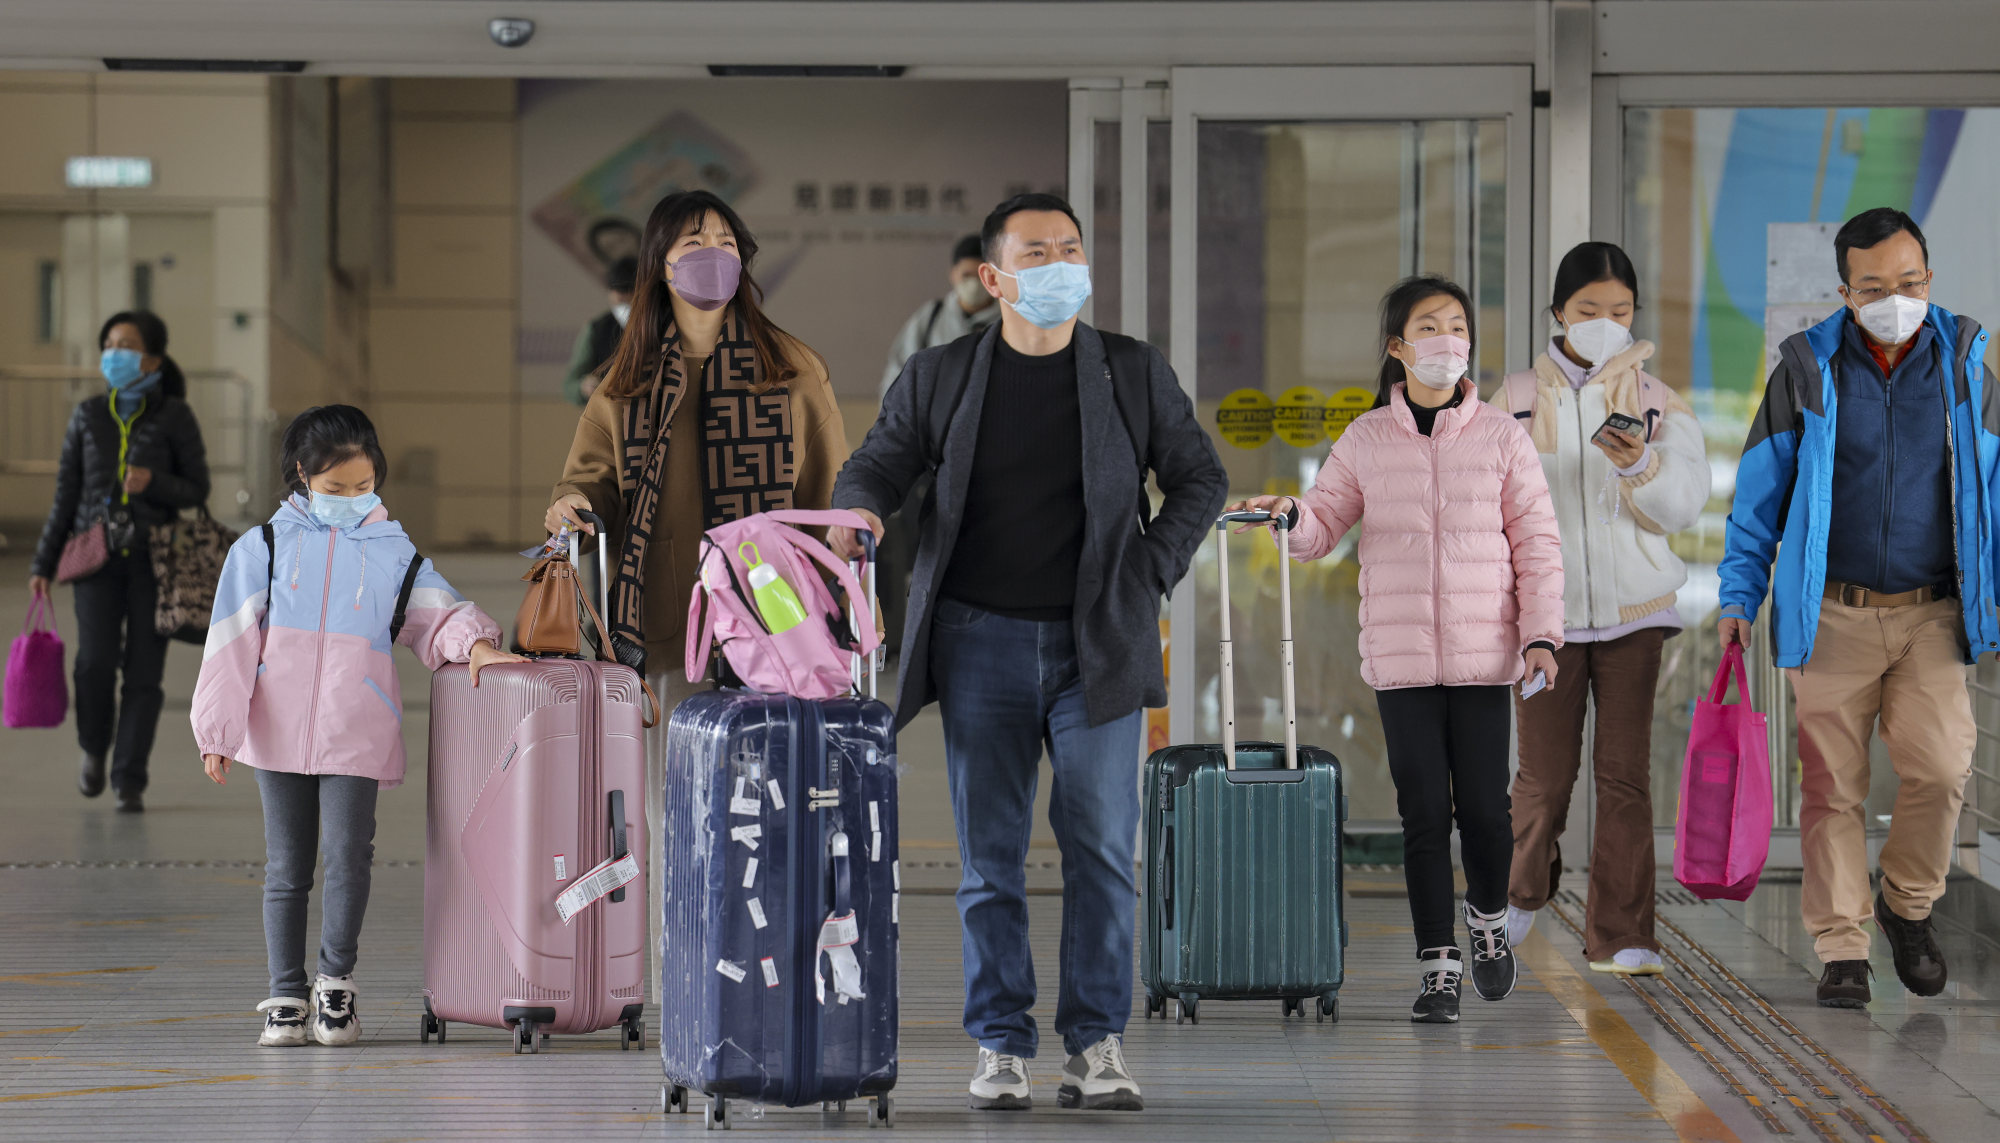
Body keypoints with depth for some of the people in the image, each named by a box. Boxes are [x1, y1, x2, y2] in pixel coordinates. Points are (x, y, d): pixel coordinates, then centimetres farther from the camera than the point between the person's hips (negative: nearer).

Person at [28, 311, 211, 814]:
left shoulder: (175, 417, -1)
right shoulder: (88, 415, 6)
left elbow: (198, 491, 2)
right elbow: (66, 494, 9)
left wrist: (154, 483, -18)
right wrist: (43, 564, 7)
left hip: (154, 559, -1)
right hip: (99, 557, 1)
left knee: (143, 672, -3)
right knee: (95, 661, -12)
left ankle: (130, 781, 4)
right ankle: (94, 748, 16)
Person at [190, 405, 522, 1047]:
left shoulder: (394, 552, 10)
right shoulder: (265, 547, 8)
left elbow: (436, 614, 9)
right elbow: (231, 643, 4)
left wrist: (474, 640, -15)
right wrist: (216, 730, -2)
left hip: (357, 739, 0)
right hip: (279, 734, 0)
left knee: (349, 859, -9)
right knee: (286, 868, 5)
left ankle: (336, 982, 10)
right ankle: (286, 996, 12)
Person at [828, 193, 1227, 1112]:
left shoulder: (1135, 373, 7)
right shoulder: (939, 377, 7)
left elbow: (1198, 478, 13)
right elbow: (876, 464, 10)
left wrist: (1151, 571, 1)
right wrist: (860, 511, -13)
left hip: (1095, 647, 0)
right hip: (981, 644, 0)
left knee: (1101, 849, -4)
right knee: (990, 854, 2)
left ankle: (1096, 1045, 2)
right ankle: (1000, 1046, 7)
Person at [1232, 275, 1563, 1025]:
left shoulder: (1501, 438, 3)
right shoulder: (1367, 441, 6)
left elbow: (1536, 545, 3)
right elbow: (1323, 526, 8)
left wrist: (1540, 634, -5)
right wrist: (1288, 514, -15)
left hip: (1484, 655, -1)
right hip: (1400, 659, 1)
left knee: (1483, 806, -1)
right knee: (1423, 813, 0)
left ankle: (1488, 920, 28)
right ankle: (1437, 967, 7)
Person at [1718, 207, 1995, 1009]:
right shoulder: (1808, 369, 1)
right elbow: (1759, 492, 5)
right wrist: (1739, 595, 0)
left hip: (1932, 613, 1)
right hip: (1831, 614, 0)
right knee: (1832, 785, 0)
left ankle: (1908, 906, 11)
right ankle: (1841, 950, 8)